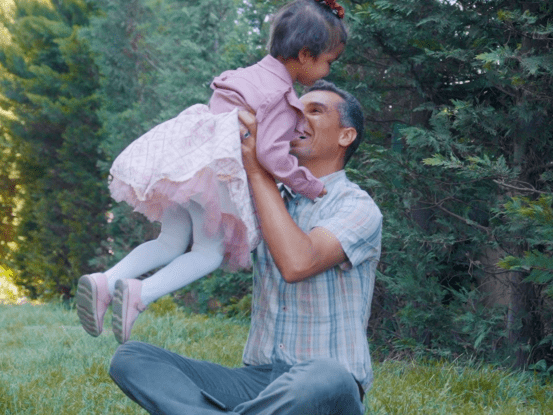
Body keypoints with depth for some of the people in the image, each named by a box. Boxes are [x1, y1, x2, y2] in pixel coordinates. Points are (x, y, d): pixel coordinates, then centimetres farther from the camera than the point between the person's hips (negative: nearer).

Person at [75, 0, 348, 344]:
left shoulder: (250, 75, 22)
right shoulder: (282, 96, -6)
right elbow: (271, 153, -16)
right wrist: (312, 187, -8)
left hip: (179, 160, 8)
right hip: (217, 170, -8)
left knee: (171, 243, 16)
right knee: (210, 252, 1)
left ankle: (105, 282, -3)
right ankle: (141, 293, -20)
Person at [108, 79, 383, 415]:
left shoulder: (358, 207, -3)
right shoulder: (271, 201, 18)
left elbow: (297, 263, -21)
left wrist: (258, 169, -13)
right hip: (258, 380, 6)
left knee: (327, 380, -43)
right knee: (130, 357, -13)